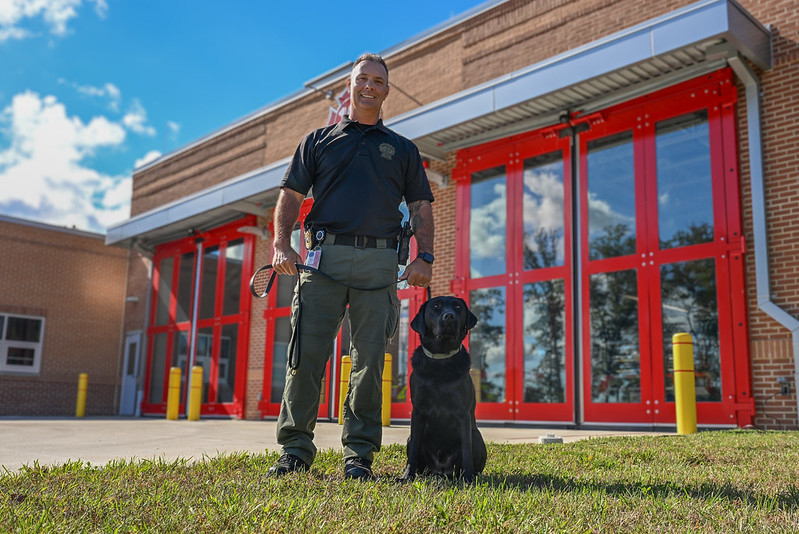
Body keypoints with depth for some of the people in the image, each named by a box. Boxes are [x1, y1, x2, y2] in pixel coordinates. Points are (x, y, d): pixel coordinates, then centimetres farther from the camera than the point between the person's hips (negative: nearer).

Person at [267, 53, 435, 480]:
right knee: (306, 354, -6)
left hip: (378, 261, 1)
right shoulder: (318, 141, 19)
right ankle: (295, 449, 3)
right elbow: (291, 196, 11)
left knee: (370, 360, -2)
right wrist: (282, 244, -5)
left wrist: (424, 257, -1)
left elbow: (420, 207, 15)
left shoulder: (402, 149, 22)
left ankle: (358, 454, 5)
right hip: (323, 257, 0)